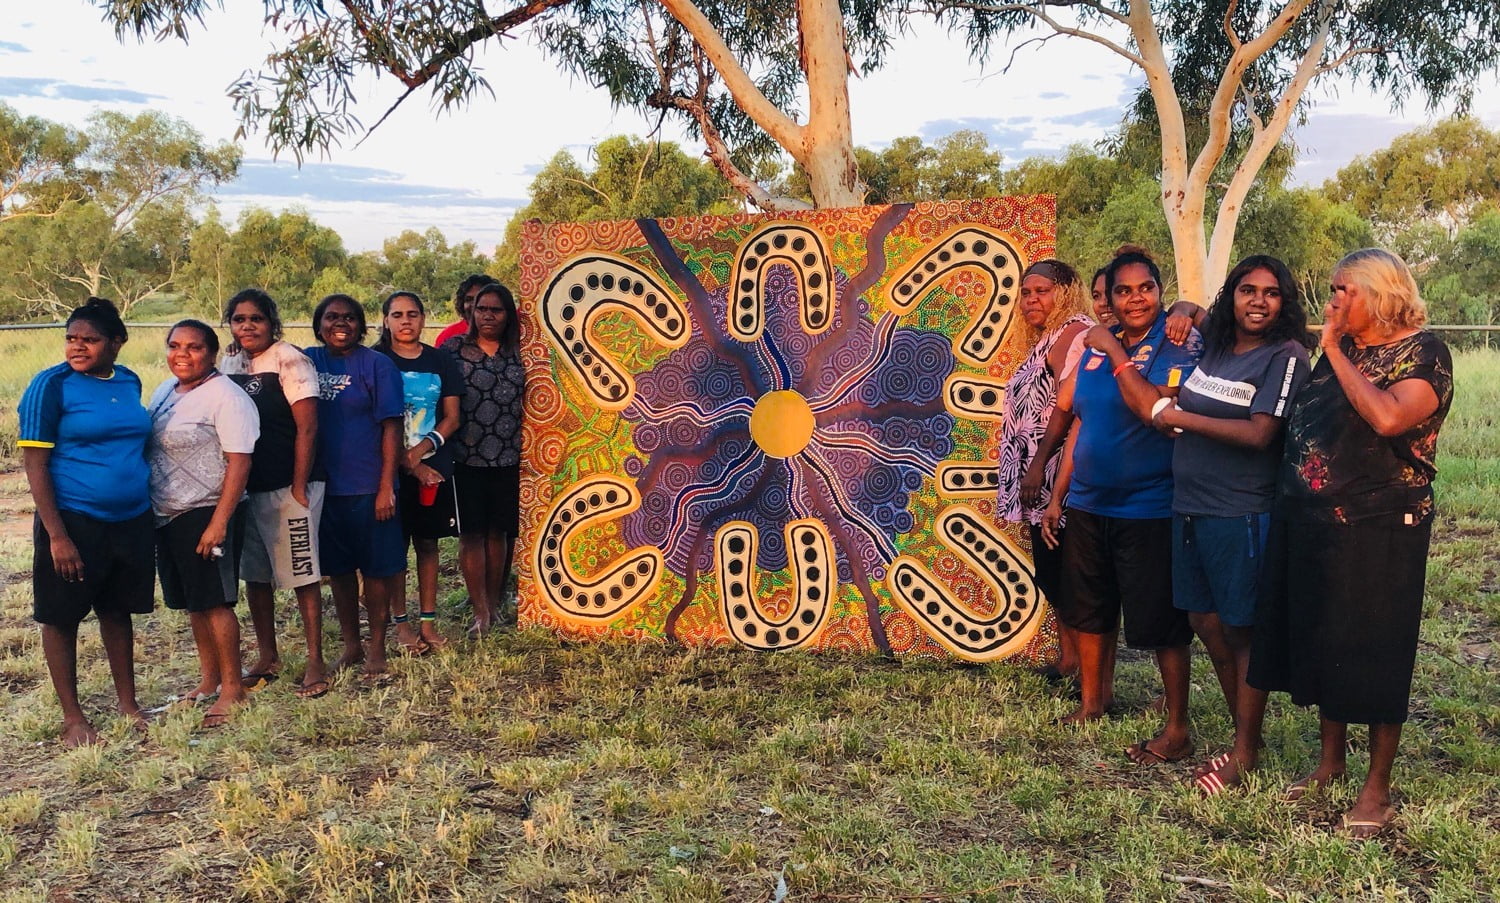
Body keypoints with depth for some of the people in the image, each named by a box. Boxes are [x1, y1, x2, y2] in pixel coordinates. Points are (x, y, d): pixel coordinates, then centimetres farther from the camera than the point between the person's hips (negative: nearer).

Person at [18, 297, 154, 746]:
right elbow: (35, 464, -12)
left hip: (131, 520, 5)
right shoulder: (51, 385, -11)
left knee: (118, 611, 16)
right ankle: (72, 717, 20)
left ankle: (127, 702, 29)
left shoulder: (129, 382, 5)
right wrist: (57, 536, -16)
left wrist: (148, 508, 17)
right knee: (62, 618, 6)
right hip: (73, 521, -5)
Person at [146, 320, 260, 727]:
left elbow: (239, 462, -18)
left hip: (206, 514, -8)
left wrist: (219, 522, -23)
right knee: (193, 603, 14)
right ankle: (208, 681, 26)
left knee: (215, 602, -3)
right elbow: (149, 449, 21)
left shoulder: (225, 397, -13)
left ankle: (232, 689, 7)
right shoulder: (164, 392, 13)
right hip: (166, 515, 8)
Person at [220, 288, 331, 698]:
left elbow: (307, 428, -14)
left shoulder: (290, 361, -10)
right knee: (254, 574, 14)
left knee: (302, 575, 1)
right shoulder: (229, 363, 9)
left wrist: (299, 488, -15)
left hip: (288, 485, -7)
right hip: (245, 487, 7)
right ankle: (267, 656, 28)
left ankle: (315, 661, 11)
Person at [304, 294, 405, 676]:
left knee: (376, 568, 4)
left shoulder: (376, 365, -5)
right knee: (338, 569, 13)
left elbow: (390, 427, -8)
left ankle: (376, 649, 18)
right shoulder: (308, 361, 5)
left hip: (368, 486, -4)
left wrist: (386, 487, -12)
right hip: (324, 484, 4)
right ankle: (351, 646, 27)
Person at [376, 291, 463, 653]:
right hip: (391, 468, -2)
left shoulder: (440, 360, 6)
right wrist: (408, 463, -11)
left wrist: (421, 449, -11)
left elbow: (452, 418, 3)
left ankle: (428, 621, 15)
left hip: (434, 466, 2)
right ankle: (401, 622, 13)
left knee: (428, 542, 7)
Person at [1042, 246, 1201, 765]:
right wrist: (1058, 496, 12)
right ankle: (1091, 703, 35)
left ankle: (1177, 730, 16)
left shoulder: (1179, 346, -11)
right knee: (1087, 611, 18)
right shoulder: (1096, 346, 7)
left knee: (1160, 623, 2)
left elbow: (1156, 410, -28)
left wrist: (1116, 353, -19)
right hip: (1088, 504, 7)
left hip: (1149, 508, -6)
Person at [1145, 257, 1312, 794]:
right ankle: (1243, 727, 29)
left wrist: (1182, 418, -14)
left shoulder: (1285, 356, -9)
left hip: (1241, 513, -7)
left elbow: (1259, 434, -19)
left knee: (1242, 629, 3)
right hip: (1189, 506, 7)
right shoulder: (1213, 346, 9)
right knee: (1205, 621, 13)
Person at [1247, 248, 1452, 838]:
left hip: (1377, 529, -7)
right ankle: (1330, 761, 32)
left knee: (1373, 652, 2)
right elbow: (1303, 424, 13)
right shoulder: (1341, 349, 11)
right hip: (1311, 522, 7)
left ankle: (1377, 786, 18)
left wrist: (1336, 352, -20)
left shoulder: (1423, 352, -9)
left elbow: (1388, 418, -28)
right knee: (1319, 642, 15)